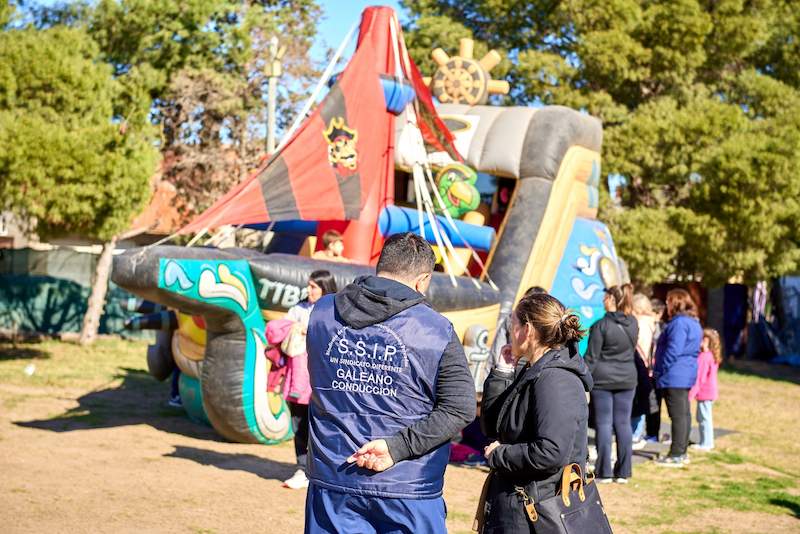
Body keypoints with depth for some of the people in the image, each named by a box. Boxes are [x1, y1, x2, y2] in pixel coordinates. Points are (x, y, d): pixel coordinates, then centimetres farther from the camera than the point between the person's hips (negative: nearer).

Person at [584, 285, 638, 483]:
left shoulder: (601, 325, -13)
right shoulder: (633, 323, 2)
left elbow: (591, 357, -11)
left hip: (603, 380, -4)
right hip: (627, 378, 4)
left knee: (604, 424, 1)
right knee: (623, 423, 8)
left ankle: (604, 472, 3)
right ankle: (623, 472, 11)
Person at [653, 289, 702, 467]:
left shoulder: (679, 322, -17)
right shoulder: (693, 322, 16)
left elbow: (673, 350, -22)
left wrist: (659, 371, -14)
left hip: (674, 376, -11)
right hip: (686, 374, 11)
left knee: (678, 415, -8)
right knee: (684, 414, 14)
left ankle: (676, 455, -6)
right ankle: (681, 452, 21)